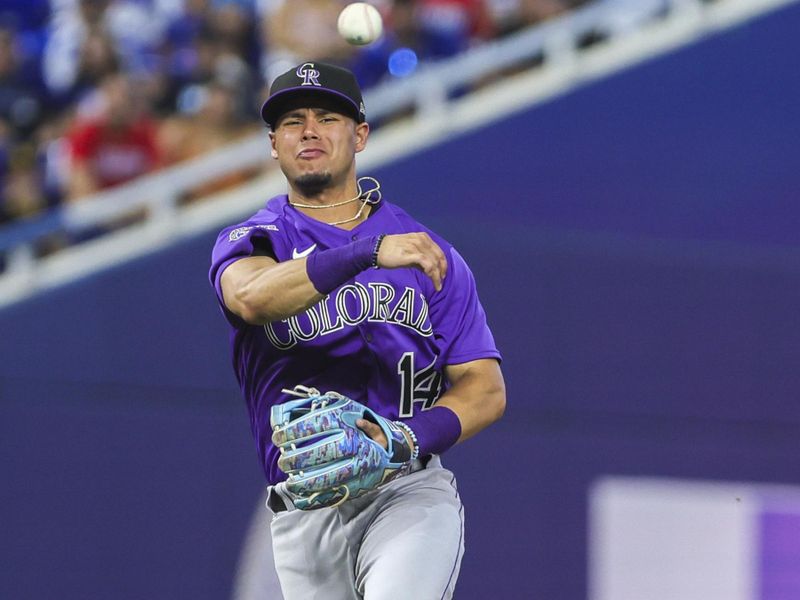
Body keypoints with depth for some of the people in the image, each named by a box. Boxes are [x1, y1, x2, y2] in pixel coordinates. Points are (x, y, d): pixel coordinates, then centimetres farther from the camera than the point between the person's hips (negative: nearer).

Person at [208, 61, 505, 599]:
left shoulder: (429, 254, 11)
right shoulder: (247, 243, 8)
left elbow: (486, 389, 6)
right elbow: (253, 298, -18)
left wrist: (411, 437, -14)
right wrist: (371, 251, -31)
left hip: (411, 491, -2)